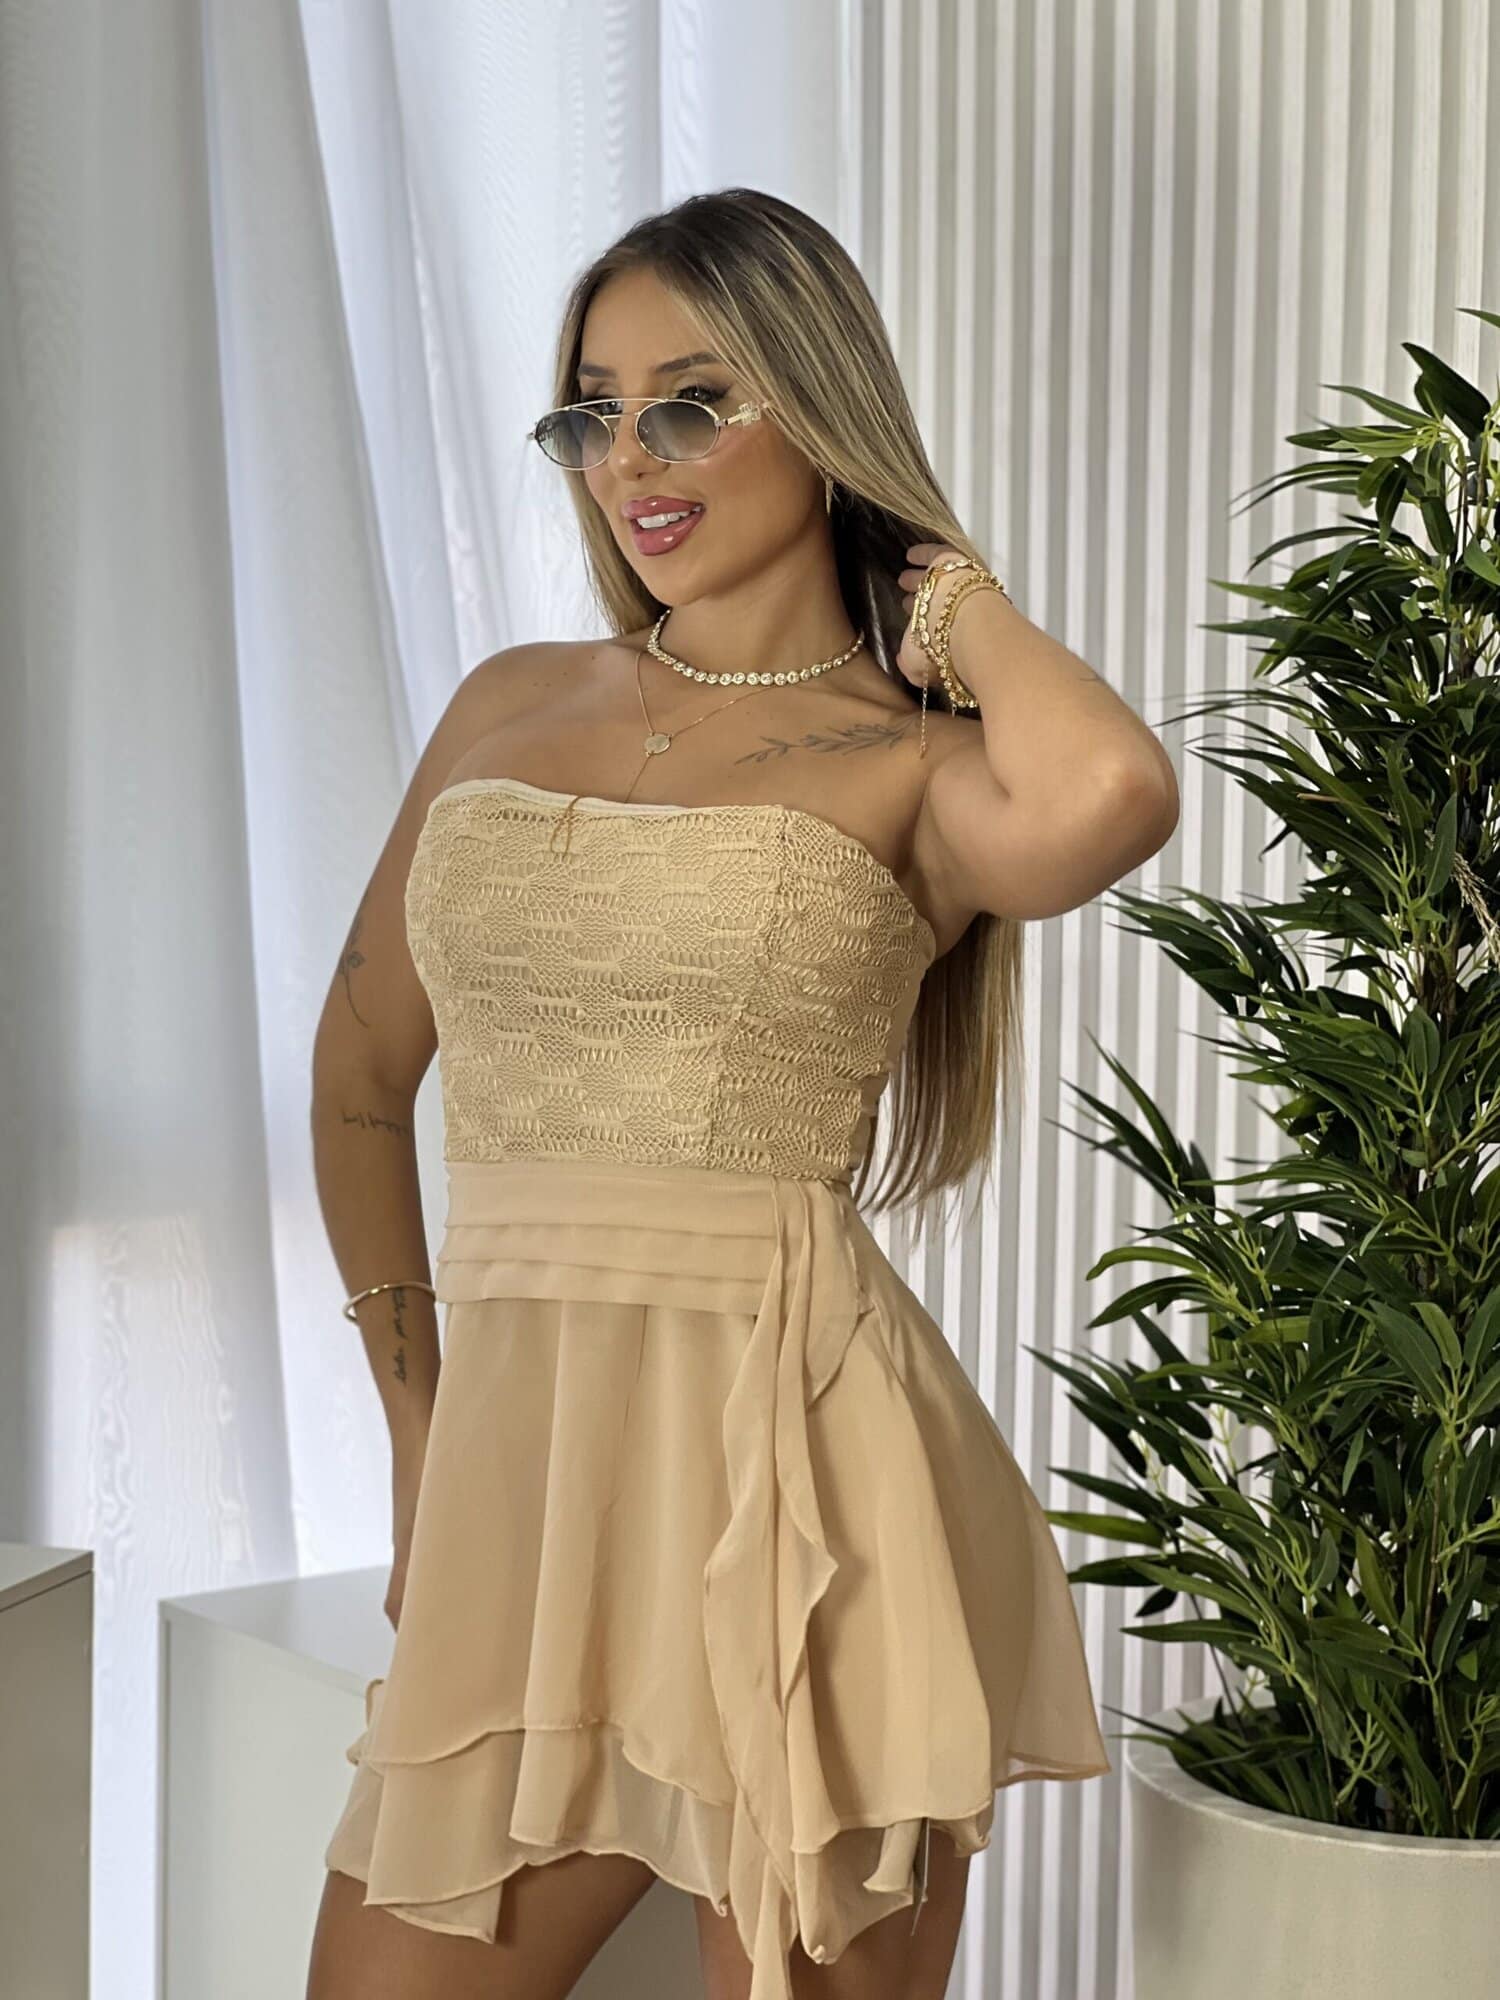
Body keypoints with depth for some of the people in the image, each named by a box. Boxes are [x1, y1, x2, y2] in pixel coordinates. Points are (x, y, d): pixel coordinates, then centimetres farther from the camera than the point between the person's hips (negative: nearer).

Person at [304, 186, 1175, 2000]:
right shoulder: (509, 705, 12)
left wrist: (952, 595, -7)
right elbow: (361, 1066, 22)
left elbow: (1106, 798, -28)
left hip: (795, 1468, -4)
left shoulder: (913, 766, -2)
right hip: (511, 1476, 5)